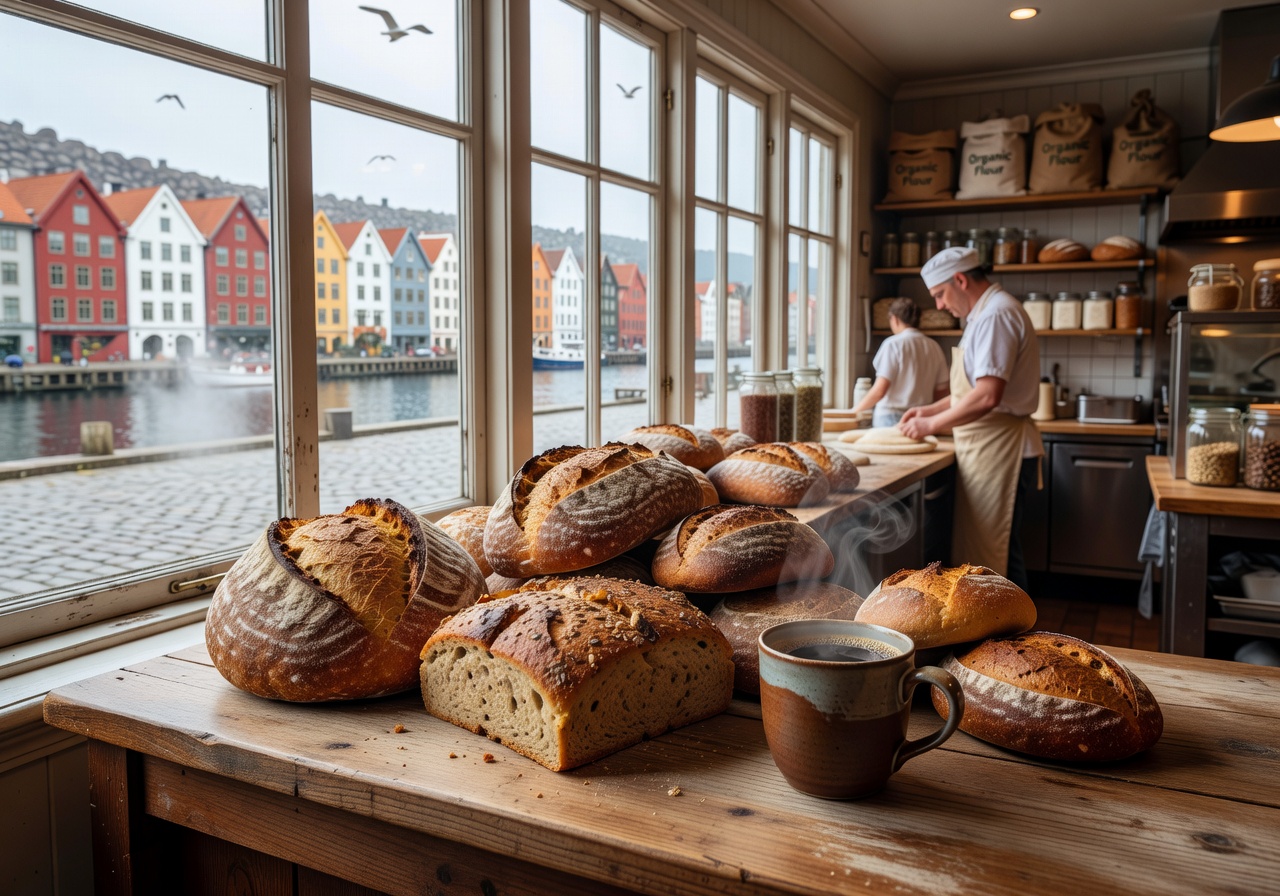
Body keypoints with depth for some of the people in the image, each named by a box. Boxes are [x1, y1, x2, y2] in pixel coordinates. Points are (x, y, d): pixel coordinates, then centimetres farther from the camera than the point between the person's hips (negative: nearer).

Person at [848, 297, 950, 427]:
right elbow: (942, 392, 8)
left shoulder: (893, 344, -8)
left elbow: (880, 390, -14)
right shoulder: (934, 347, 6)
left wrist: (855, 410, -2)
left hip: (891, 418, -5)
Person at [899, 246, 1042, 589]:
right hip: (991, 449, 10)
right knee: (997, 549, 16)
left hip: (998, 451, -10)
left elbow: (987, 397, -26)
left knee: (990, 552, -4)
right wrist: (931, 409, 17)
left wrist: (932, 424, -16)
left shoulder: (995, 315, -17)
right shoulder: (987, 313, 17)